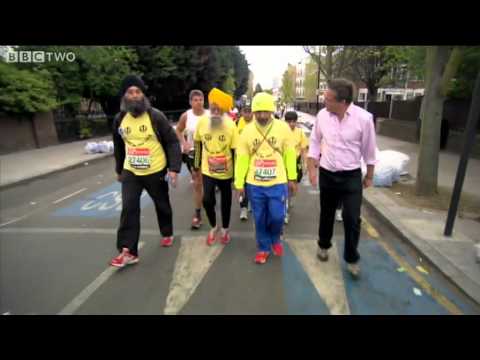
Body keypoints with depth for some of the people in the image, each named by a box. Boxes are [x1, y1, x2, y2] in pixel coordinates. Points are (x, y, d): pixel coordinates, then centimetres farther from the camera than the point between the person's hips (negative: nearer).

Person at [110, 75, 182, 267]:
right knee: (128, 209, -4)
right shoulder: (119, 119, 2)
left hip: (156, 172, -3)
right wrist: (119, 170, 20)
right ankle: (128, 252, 4)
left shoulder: (156, 116, -12)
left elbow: (172, 142, -11)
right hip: (130, 172, 3)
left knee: (162, 205, 14)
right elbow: (119, 147, 15)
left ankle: (167, 234, 39)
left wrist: (174, 168, -18)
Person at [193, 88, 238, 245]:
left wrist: (236, 172, -5)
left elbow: (235, 150, -7)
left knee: (226, 201, 11)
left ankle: (225, 230, 34)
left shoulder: (231, 126, -12)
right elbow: (198, 143, 7)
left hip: (225, 172, -1)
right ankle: (213, 227, 24)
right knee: (207, 200, -5)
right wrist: (197, 164, 11)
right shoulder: (202, 122, -7)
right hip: (207, 170, 1)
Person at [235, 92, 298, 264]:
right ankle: (263, 248, 33)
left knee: (277, 216, 4)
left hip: (278, 183, -1)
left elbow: (290, 154, 1)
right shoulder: (247, 130, -3)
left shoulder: (283, 127, -5)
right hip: (254, 184, 1)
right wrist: (239, 183, 0)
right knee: (260, 219, 12)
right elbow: (241, 158, 0)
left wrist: (292, 178, 4)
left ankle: (275, 239, 37)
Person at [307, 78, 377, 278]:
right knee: (326, 214, 16)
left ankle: (351, 258, 21)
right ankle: (323, 246, 41)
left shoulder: (364, 118, -15)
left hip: (352, 176, -2)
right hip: (327, 174, 2)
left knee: (352, 219, -1)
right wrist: (311, 168, 2)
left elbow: (369, 149, -3)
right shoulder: (322, 115, -8)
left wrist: (369, 176, 5)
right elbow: (315, 142, 5)